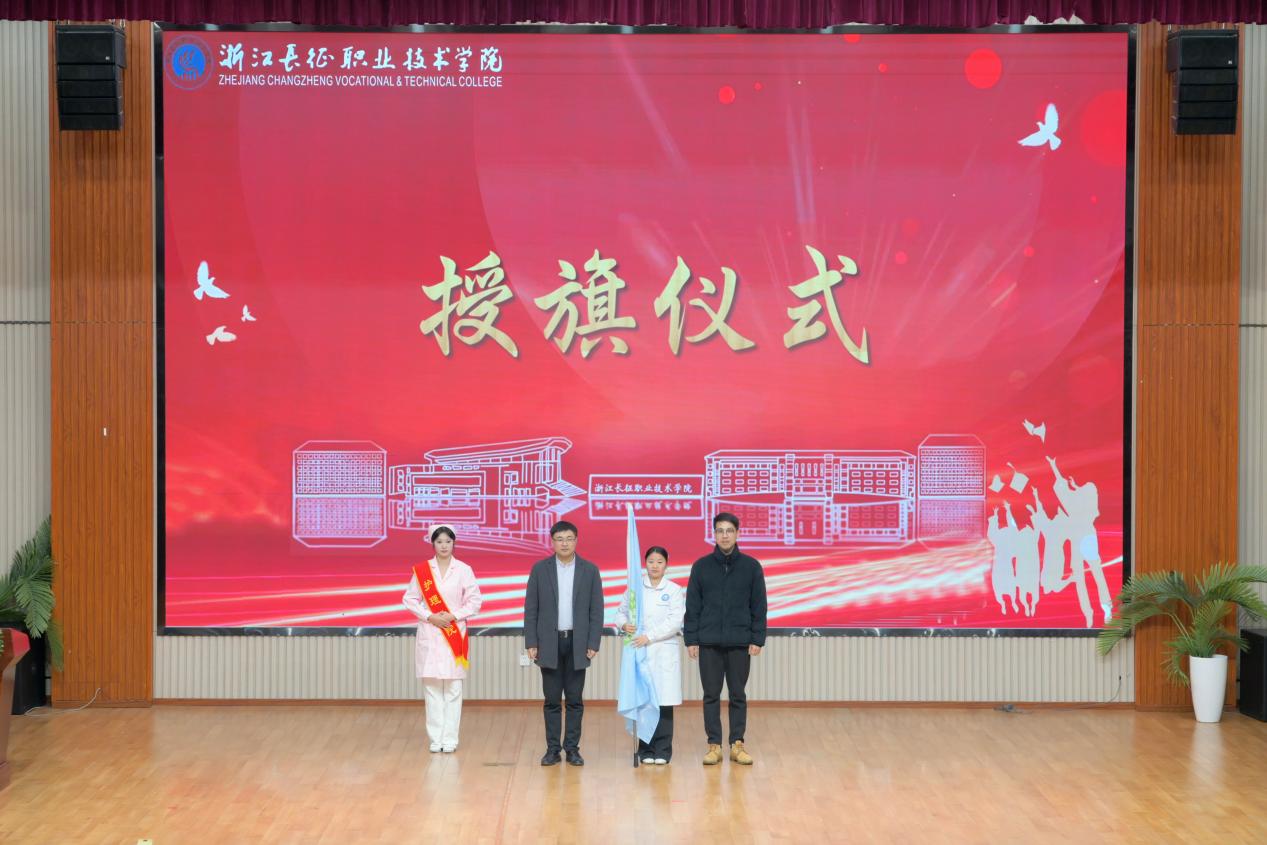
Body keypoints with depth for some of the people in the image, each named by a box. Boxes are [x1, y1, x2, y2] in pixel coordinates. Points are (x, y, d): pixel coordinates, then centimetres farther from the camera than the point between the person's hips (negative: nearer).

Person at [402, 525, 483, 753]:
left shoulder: (463, 570, 0)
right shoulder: (421, 570, 3)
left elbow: (475, 600, 1)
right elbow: (410, 599, 4)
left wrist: (453, 616, -11)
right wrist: (430, 617, -9)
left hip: (454, 634, -1)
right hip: (429, 634, 1)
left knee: (453, 687, -1)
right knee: (431, 687, 1)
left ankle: (450, 739, 4)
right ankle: (435, 738, 7)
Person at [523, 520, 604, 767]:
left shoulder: (590, 570, 2)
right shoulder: (540, 569, 2)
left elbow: (596, 610, 2)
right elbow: (531, 609, 2)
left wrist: (593, 644, -5)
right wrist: (531, 643, -4)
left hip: (577, 644, 0)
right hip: (549, 643, 0)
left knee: (575, 699, 3)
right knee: (552, 699, 3)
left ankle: (572, 748, 9)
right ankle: (552, 749, 8)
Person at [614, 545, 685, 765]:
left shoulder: (674, 590, 2)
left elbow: (675, 622, -7)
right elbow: (621, 611, 9)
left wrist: (649, 637, -15)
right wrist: (624, 624, -14)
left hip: (665, 652, -1)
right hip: (640, 652, 1)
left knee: (664, 702, -2)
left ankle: (662, 750, 4)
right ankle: (646, 750, 7)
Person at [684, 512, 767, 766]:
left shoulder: (751, 566, 1)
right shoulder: (701, 566, 2)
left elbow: (758, 606, 2)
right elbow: (692, 606, 3)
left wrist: (757, 639, -4)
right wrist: (690, 639, -2)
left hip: (740, 643, 0)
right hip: (708, 642, 0)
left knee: (738, 695, 6)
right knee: (711, 695, 4)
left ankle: (737, 744, 12)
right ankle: (714, 745, 9)